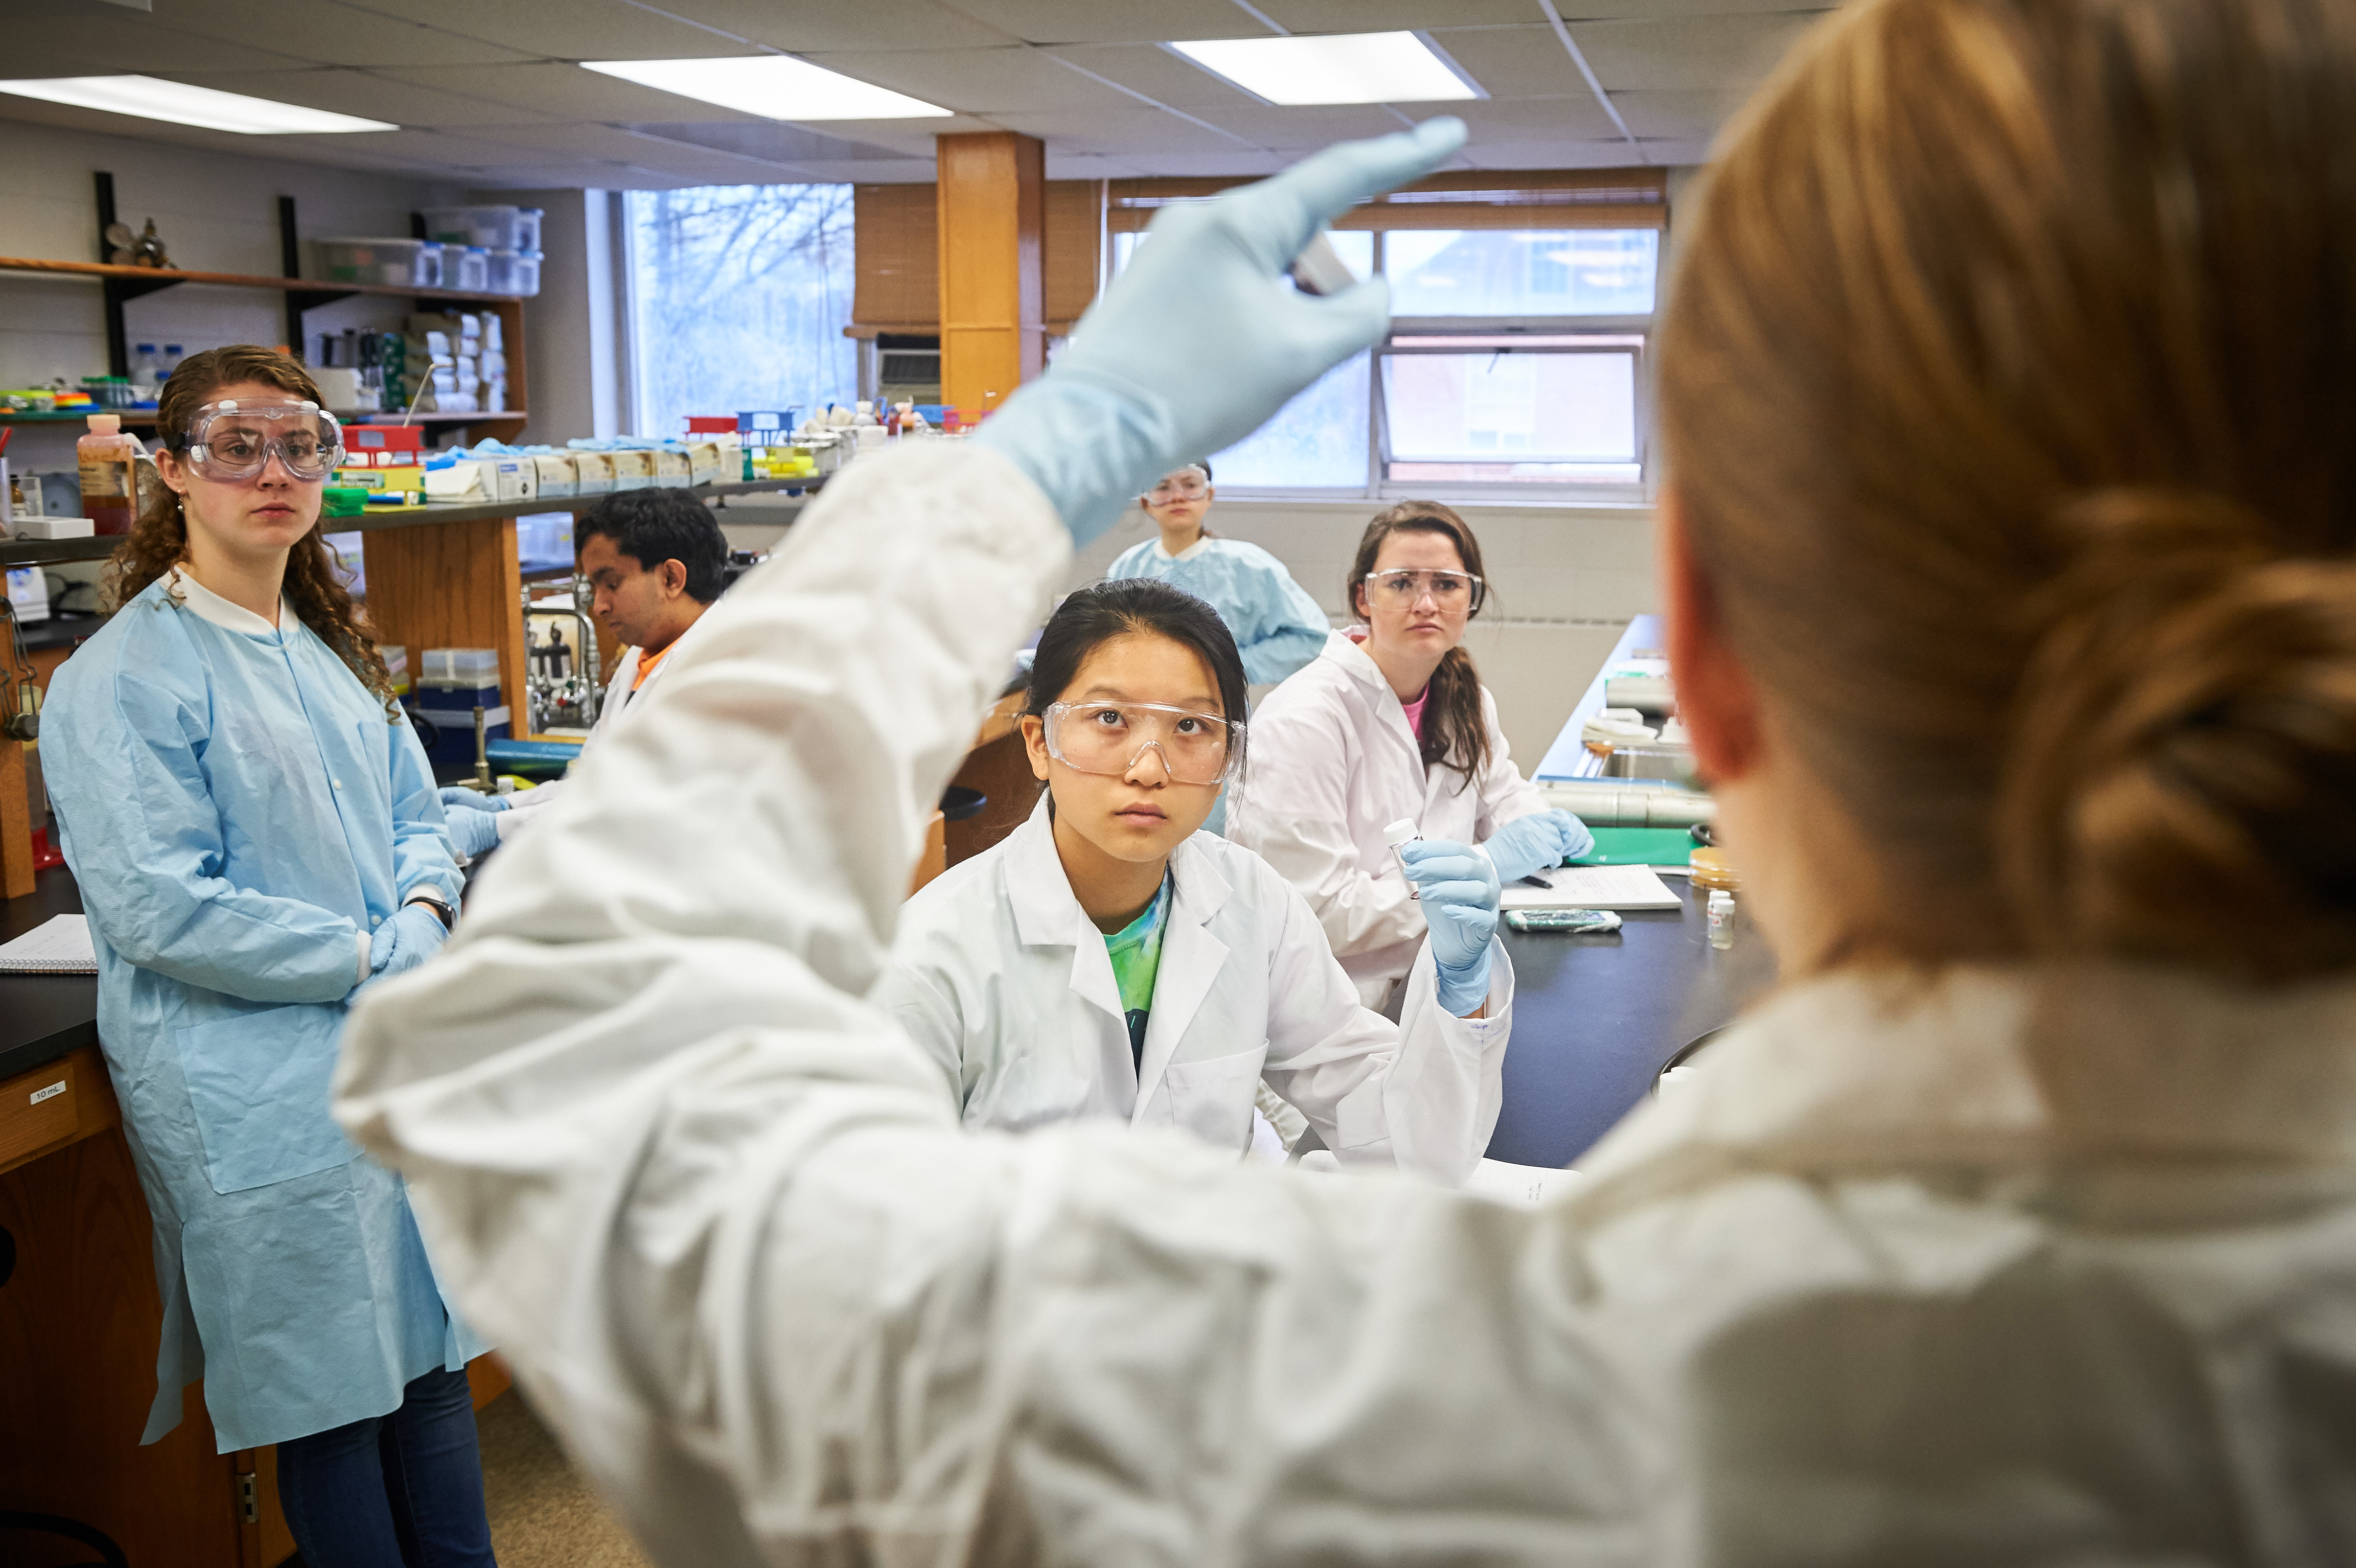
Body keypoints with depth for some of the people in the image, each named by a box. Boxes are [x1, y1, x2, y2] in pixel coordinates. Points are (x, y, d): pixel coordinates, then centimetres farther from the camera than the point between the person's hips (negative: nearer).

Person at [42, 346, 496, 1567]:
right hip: (261, 1090, -7)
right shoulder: (124, 677, -12)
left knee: (433, 1351, 17)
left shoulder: (333, 648, 13)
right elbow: (162, 908, -19)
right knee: (331, 1395, 6)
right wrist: (374, 961, -16)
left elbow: (415, 813, 16)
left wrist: (425, 914, -6)